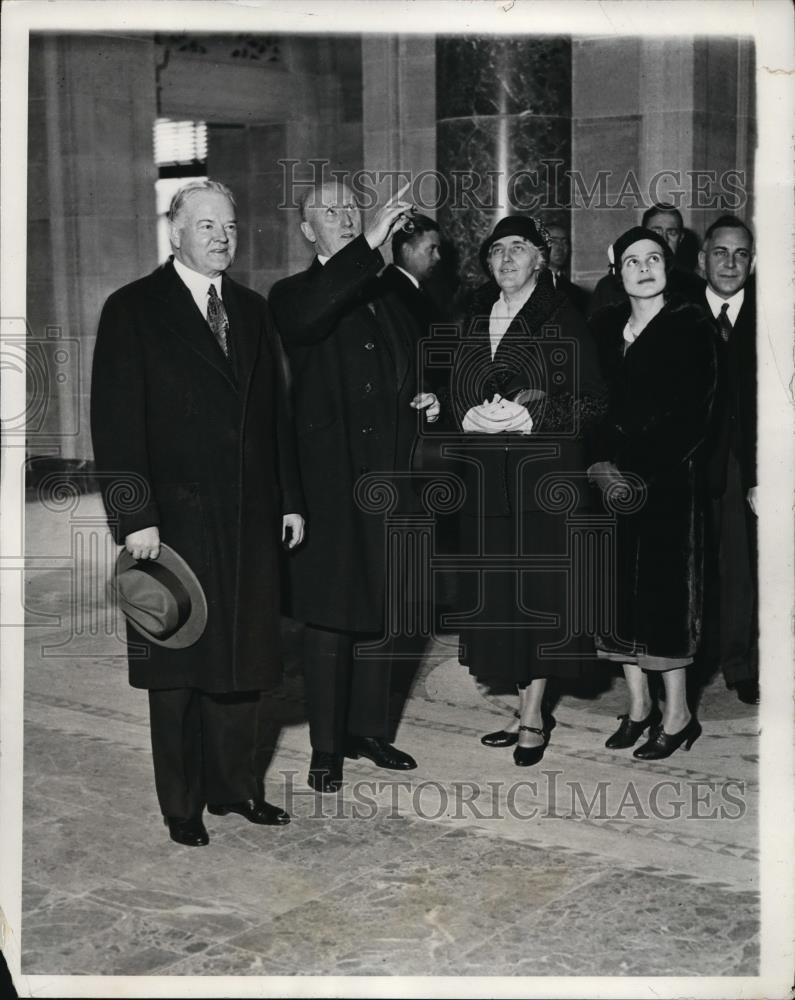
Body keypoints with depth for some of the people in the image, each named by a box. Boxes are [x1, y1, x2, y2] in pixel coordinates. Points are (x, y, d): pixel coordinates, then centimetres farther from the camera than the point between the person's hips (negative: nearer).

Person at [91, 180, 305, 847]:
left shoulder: (253, 311, 12)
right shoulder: (133, 310, -4)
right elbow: (116, 423, -9)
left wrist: (291, 500, 11)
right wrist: (135, 515, -15)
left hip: (250, 518, 5)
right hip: (176, 520, -5)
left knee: (243, 659, 11)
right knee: (177, 667, 6)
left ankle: (235, 786, 26)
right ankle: (182, 805, 18)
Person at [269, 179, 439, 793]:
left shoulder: (389, 300, 18)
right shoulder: (293, 295, -1)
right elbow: (310, 317, -27)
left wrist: (425, 400, 7)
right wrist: (370, 244, -29)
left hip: (387, 473, 6)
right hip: (329, 479, -5)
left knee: (377, 609, 11)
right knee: (329, 615, -3)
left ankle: (368, 729, 23)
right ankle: (326, 748, 6)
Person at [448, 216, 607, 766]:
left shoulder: (563, 318, -3)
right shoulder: (477, 318, 13)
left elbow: (592, 400, -6)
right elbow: (458, 390, 17)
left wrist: (531, 415, -17)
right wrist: (470, 415, -5)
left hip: (546, 469, -5)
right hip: (487, 476, 5)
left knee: (540, 590, -3)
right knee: (499, 591, 6)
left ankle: (534, 715, 7)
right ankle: (528, 706, 18)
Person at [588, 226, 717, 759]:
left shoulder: (691, 327, -5)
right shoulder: (606, 325, 10)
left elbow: (691, 418, -11)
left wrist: (635, 469, -16)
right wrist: (601, 462, -6)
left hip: (668, 479, -5)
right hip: (615, 476, 5)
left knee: (664, 587, -2)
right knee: (621, 588, 6)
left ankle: (678, 713, 8)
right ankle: (639, 704, 17)